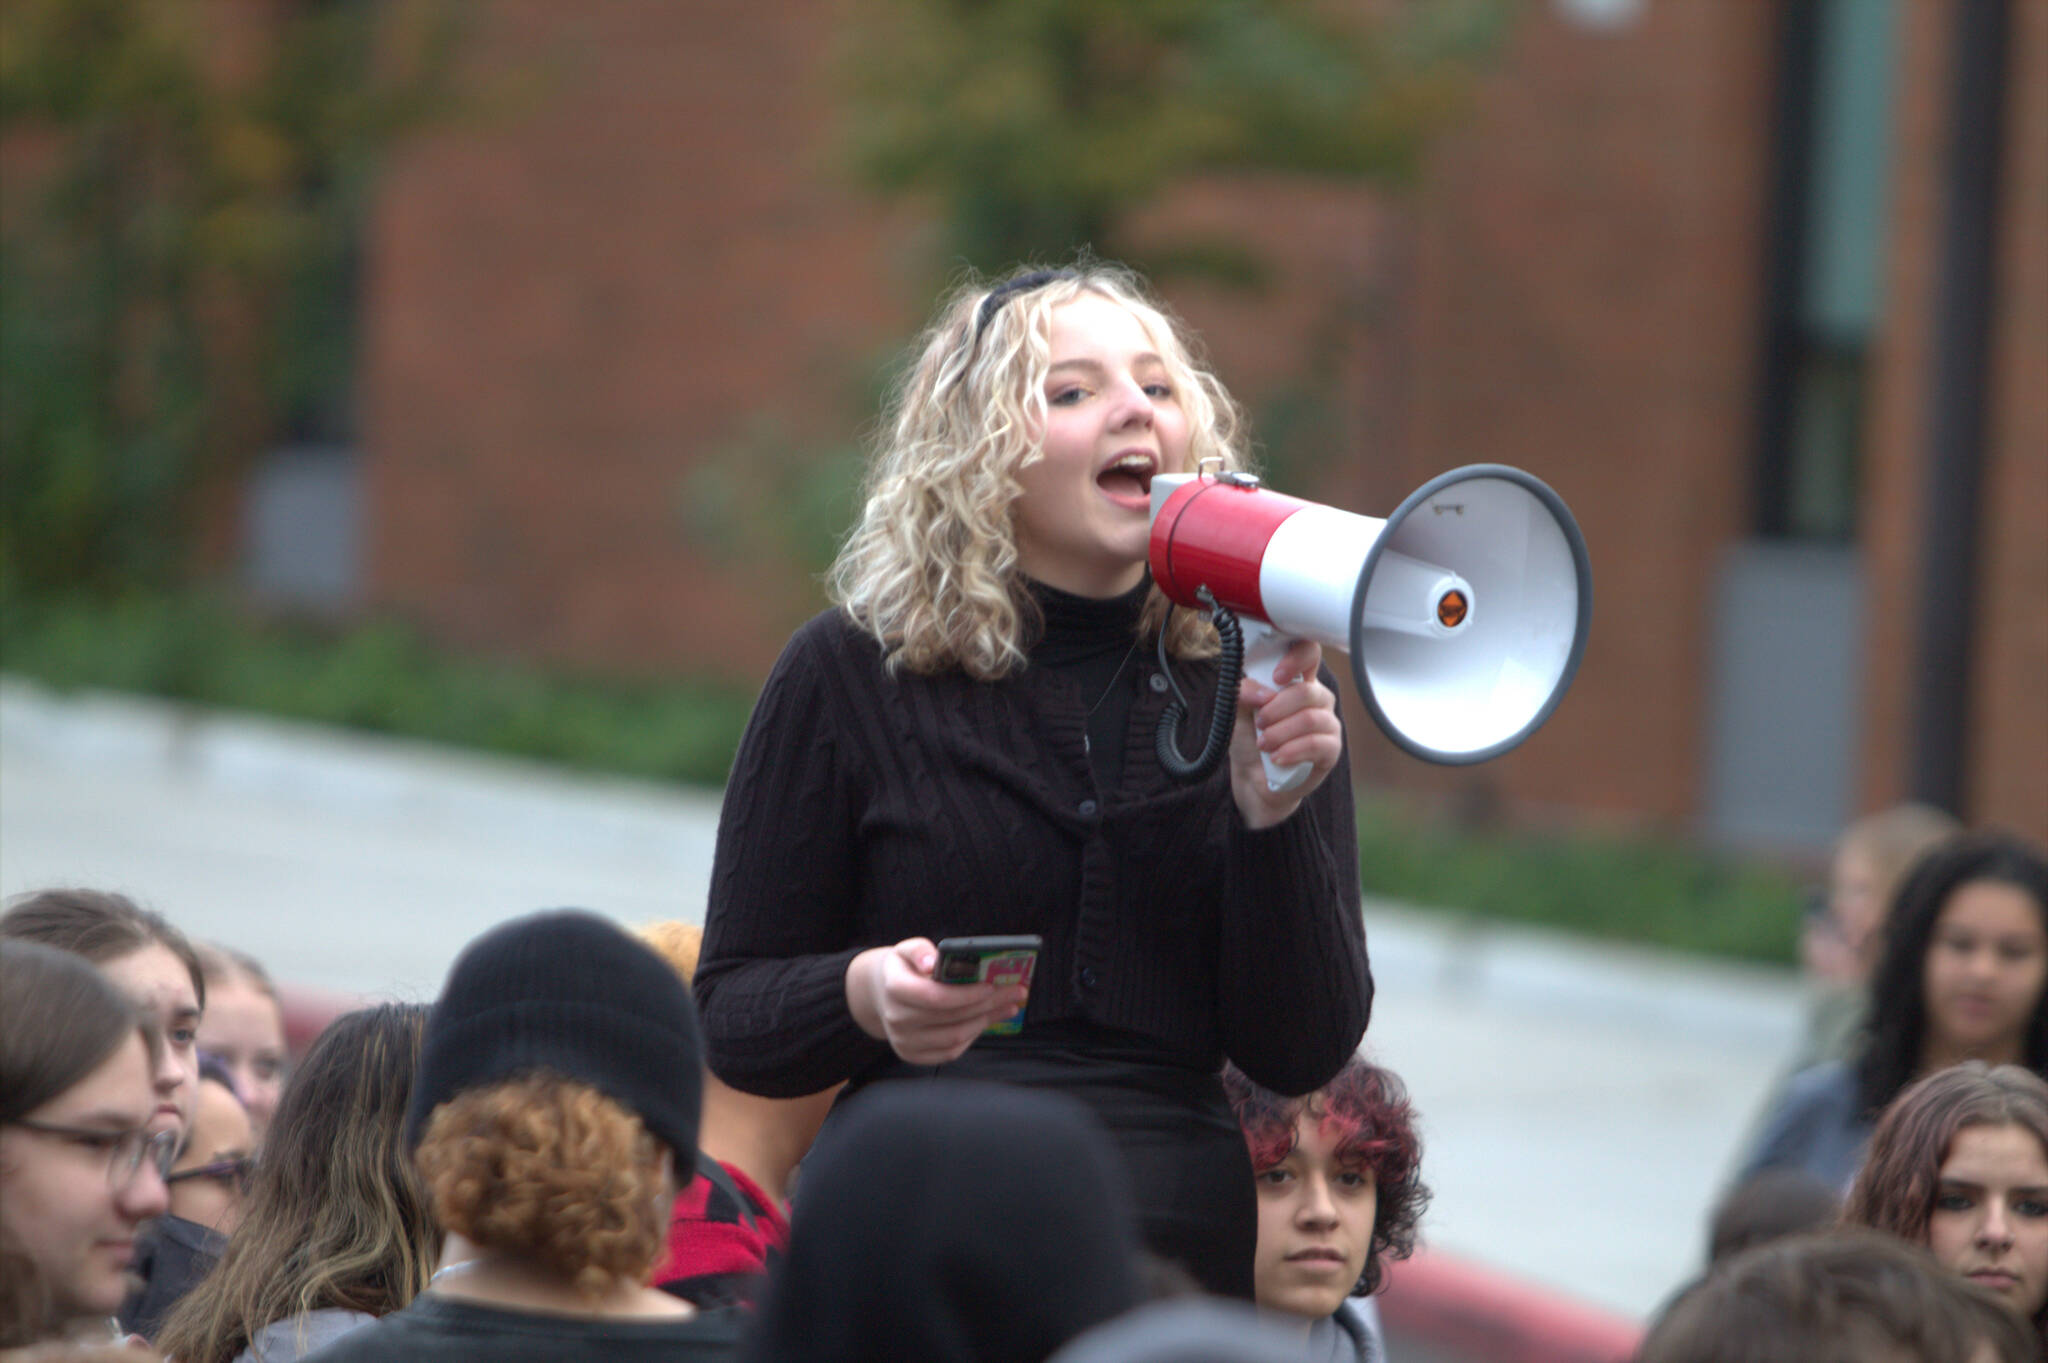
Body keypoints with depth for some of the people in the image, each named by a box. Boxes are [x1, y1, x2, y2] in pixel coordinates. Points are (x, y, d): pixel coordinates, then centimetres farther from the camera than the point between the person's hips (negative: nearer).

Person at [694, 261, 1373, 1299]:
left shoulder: (1251, 679, 6)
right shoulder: (851, 675, 1)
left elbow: (1303, 1054, 3)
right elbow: (732, 1016, 3)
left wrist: (1273, 816, -10)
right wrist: (868, 998, -17)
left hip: (1184, 1247, 2)